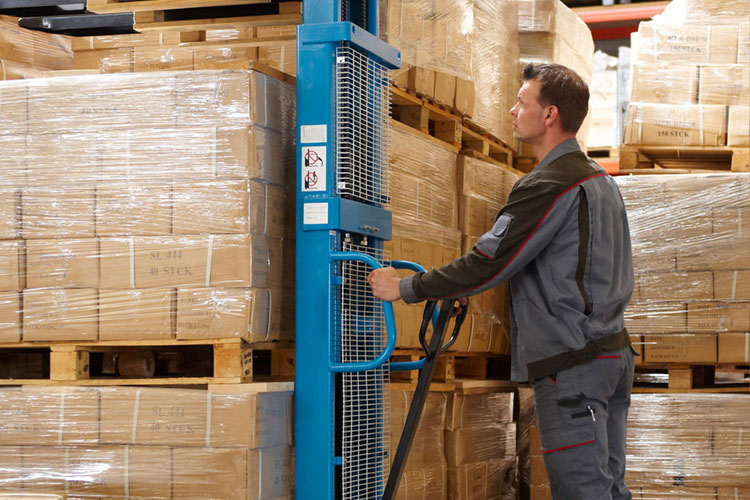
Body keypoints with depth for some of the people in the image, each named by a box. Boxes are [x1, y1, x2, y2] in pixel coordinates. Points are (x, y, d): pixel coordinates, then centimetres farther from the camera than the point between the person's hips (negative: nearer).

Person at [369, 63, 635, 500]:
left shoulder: (549, 186, -15)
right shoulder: (601, 180, 18)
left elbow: (490, 263, -17)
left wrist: (406, 288, -7)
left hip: (571, 364, -10)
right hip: (613, 351, 10)